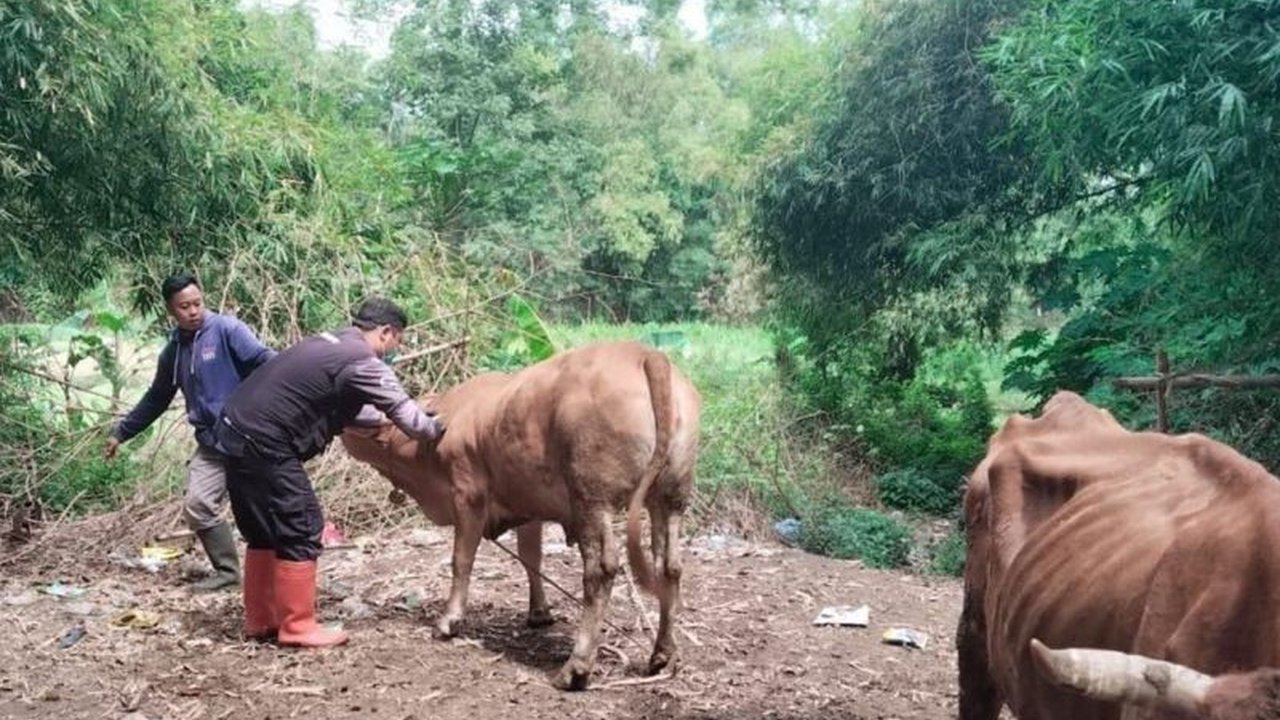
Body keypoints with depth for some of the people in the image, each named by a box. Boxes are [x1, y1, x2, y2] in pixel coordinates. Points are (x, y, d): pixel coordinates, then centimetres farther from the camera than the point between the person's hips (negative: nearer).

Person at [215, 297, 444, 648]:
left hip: (238, 429, 10)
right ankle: (298, 627, 7)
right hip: (265, 443, -10)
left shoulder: (328, 342, 17)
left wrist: (383, 417, 27)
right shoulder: (362, 362, -11)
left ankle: (260, 621, 26)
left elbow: (347, 407, 29)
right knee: (300, 531, -1)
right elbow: (408, 417, -6)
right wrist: (438, 428, 11)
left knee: (265, 531, 18)